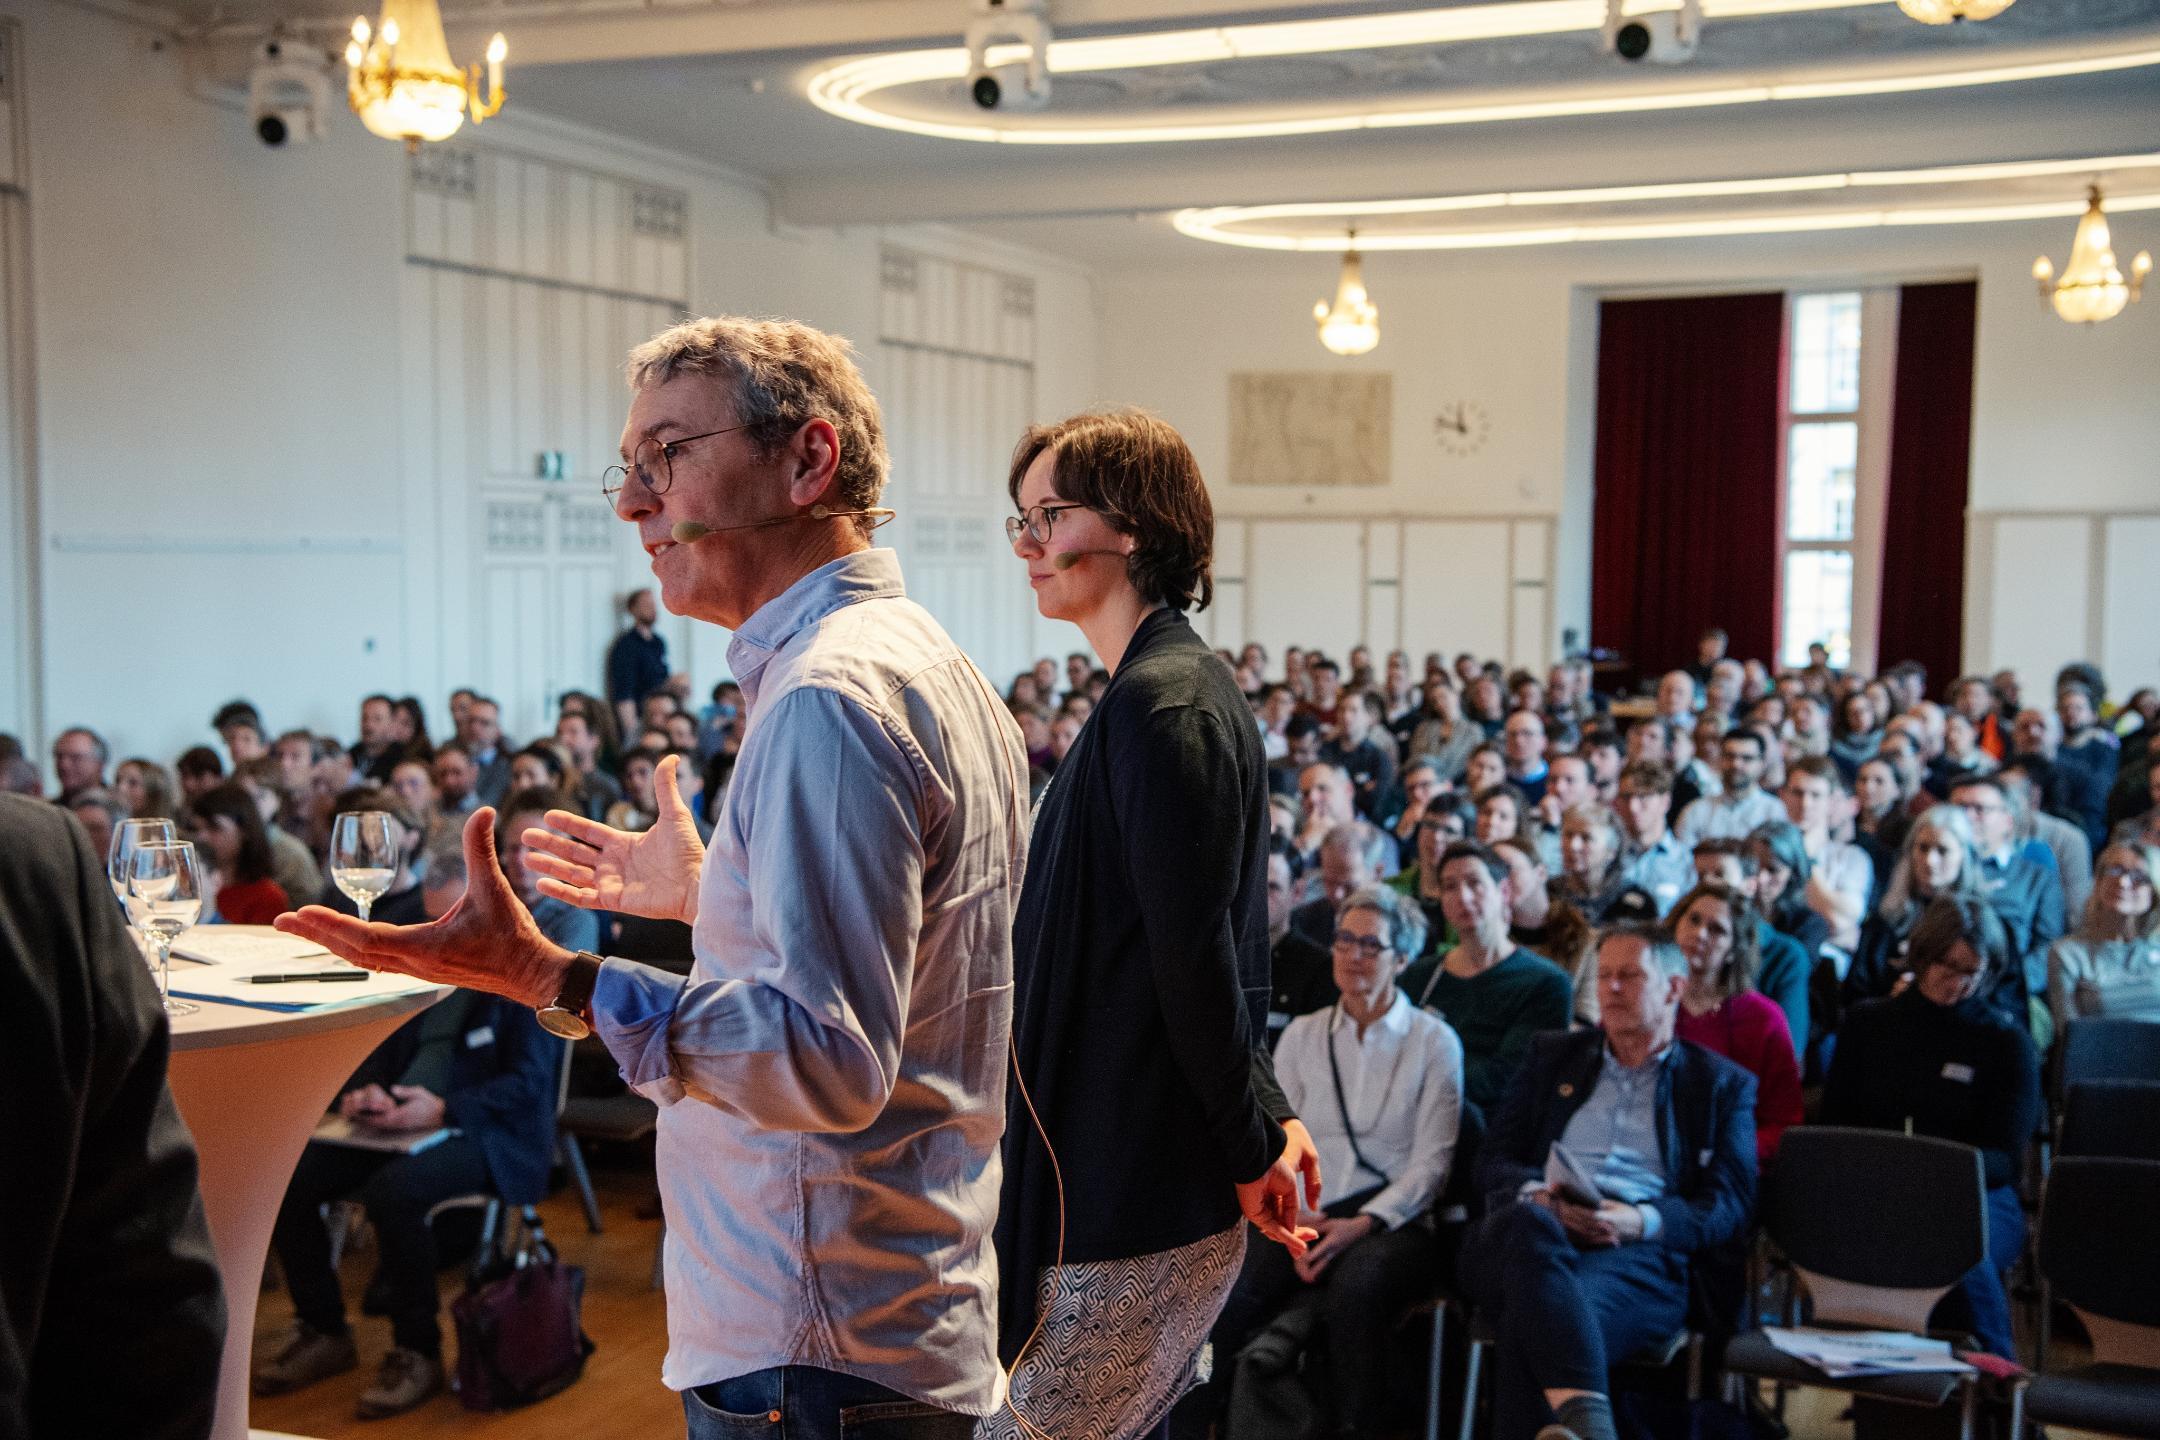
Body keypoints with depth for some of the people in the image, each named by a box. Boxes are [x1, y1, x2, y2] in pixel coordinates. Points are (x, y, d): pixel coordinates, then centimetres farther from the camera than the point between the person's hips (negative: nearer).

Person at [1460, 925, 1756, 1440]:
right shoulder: (1553, 1054, 28)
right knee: (1530, 1222, -41)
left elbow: (1729, 1207, 8)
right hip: (1528, 1238, 2)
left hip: (1639, 1252, -1)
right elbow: (1493, 1160, 19)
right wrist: (1539, 1197, -7)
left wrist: (1643, 1220, -13)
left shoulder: (1724, 1084, 21)